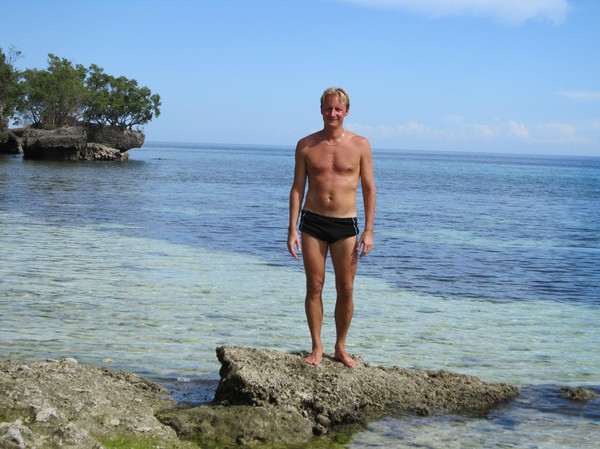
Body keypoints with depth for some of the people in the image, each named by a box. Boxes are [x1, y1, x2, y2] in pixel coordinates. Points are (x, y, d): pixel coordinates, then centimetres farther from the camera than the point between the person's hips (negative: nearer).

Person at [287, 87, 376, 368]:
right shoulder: (306, 145, 3)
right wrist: (292, 230, -2)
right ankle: (317, 347, 15)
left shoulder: (360, 145, 1)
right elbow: (297, 188, 5)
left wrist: (368, 231, -3)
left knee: (346, 290, 3)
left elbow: (369, 188, 3)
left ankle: (340, 347, 19)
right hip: (312, 222, 1)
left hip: (345, 225, 0)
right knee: (314, 287, 3)